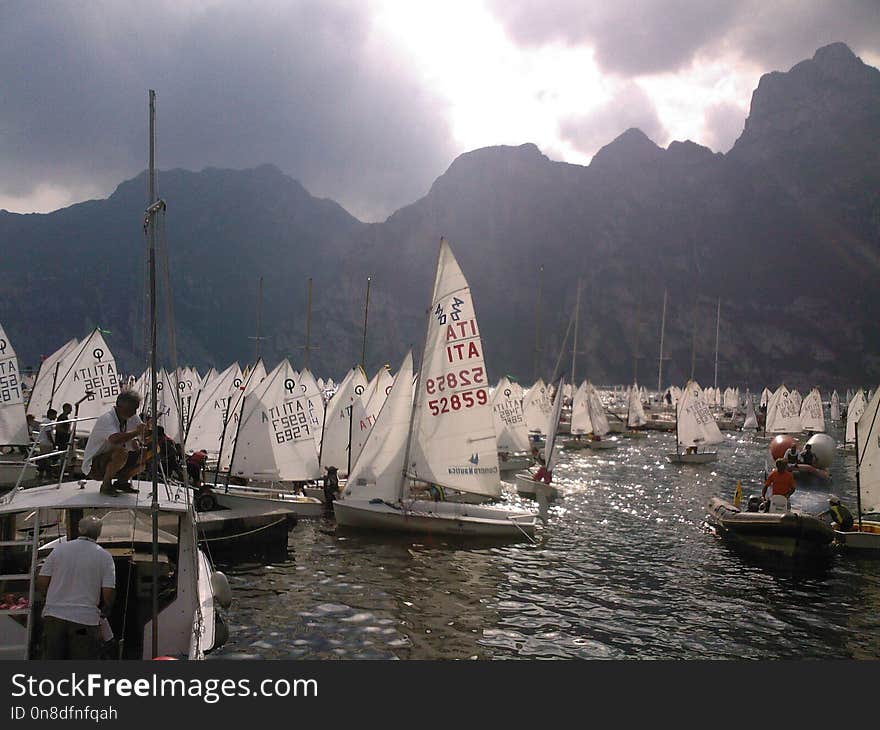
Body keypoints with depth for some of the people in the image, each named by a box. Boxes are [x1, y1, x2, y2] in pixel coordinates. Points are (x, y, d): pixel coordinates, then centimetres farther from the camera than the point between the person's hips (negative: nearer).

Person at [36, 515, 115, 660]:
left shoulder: (59, 549, 4)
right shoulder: (105, 556, -3)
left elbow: (41, 582, 3)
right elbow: (108, 593, -8)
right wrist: (104, 611, 12)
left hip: (54, 615, 3)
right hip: (86, 619, -2)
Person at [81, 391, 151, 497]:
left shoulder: (132, 419, -1)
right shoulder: (106, 419, -24)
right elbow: (114, 439, -43)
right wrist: (136, 431, -39)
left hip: (112, 462, 8)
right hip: (93, 466, -7)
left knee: (147, 452, -5)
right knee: (121, 451, -35)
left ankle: (122, 481, 9)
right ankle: (106, 485, -12)